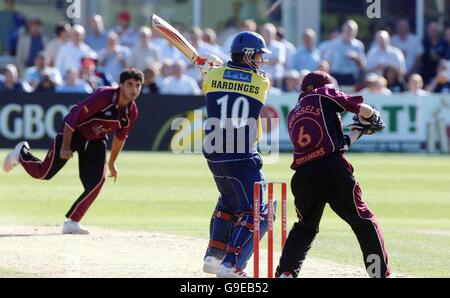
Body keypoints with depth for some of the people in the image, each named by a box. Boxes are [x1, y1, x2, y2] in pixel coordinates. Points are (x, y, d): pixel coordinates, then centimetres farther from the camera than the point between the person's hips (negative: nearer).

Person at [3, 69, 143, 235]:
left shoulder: (131, 112, -10)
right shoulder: (104, 96, -30)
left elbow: (120, 137, 9)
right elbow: (74, 117, -27)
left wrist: (111, 163, 15)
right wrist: (65, 147, -26)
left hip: (96, 142, 5)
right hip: (74, 133, -5)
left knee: (96, 182, -13)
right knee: (43, 173, -1)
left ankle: (72, 222, -2)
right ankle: (22, 153, 32)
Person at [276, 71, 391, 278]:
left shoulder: (293, 116, 27)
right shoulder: (324, 96, 12)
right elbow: (364, 110, 7)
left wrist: (358, 131, 32)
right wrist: (371, 121, 29)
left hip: (303, 175, 5)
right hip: (332, 169, -5)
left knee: (305, 227, 24)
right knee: (364, 222, 3)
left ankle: (285, 273, 13)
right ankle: (380, 273, -4)